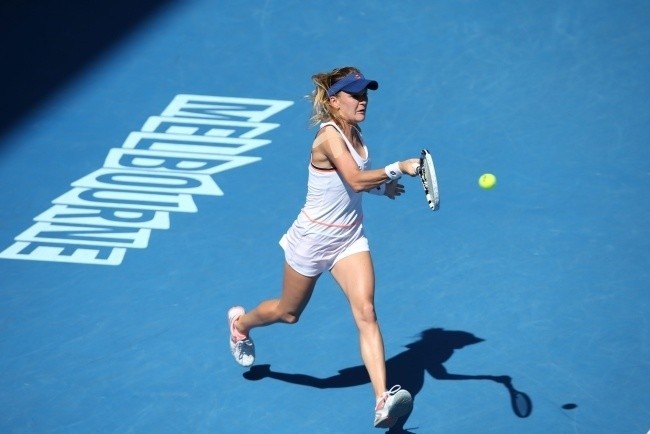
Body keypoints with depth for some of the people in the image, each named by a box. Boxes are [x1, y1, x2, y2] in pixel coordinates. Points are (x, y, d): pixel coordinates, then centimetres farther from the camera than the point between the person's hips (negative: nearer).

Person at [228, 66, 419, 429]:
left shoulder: (354, 134, 1)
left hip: (350, 238, 6)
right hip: (314, 237, -6)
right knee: (288, 313, 17)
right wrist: (398, 169, -43)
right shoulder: (329, 136, -24)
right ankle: (240, 322, 53)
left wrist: (381, 187, 5)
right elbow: (355, 180, -38)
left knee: (366, 312, -14)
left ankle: (384, 401, -26)